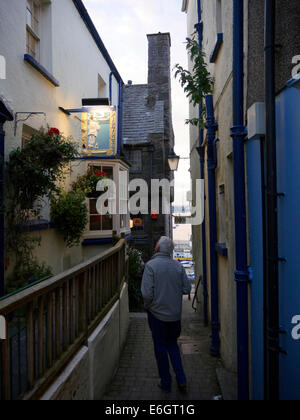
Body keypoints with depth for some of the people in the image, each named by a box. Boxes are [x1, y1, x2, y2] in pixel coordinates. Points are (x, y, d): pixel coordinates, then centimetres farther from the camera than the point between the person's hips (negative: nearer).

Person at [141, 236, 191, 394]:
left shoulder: (151, 265, -15)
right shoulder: (178, 266, -5)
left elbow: (147, 293, -19)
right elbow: (187, 289, -1)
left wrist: (147, 306, -1)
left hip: (157, 313, -3)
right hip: (175, 314, 4)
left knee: (160, 348, 12)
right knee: (172, 344, 22)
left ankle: (166, 383, 25)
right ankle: (181, 379, 19)